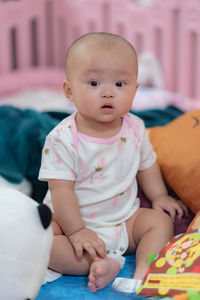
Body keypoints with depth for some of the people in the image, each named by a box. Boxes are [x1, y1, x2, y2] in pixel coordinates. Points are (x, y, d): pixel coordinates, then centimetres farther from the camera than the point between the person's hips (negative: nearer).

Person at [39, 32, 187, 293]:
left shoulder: (134, 129, -5)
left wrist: (159, 196, 6)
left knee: (161, 221, -13)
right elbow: (61, 189, -20)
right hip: (75, 220, -4)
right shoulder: (63, 139, -20)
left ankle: (143, 275, -26)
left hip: (125, 219, 4)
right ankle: (100, 264, -32)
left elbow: (147, 165, 14)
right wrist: (76, 232, -24)